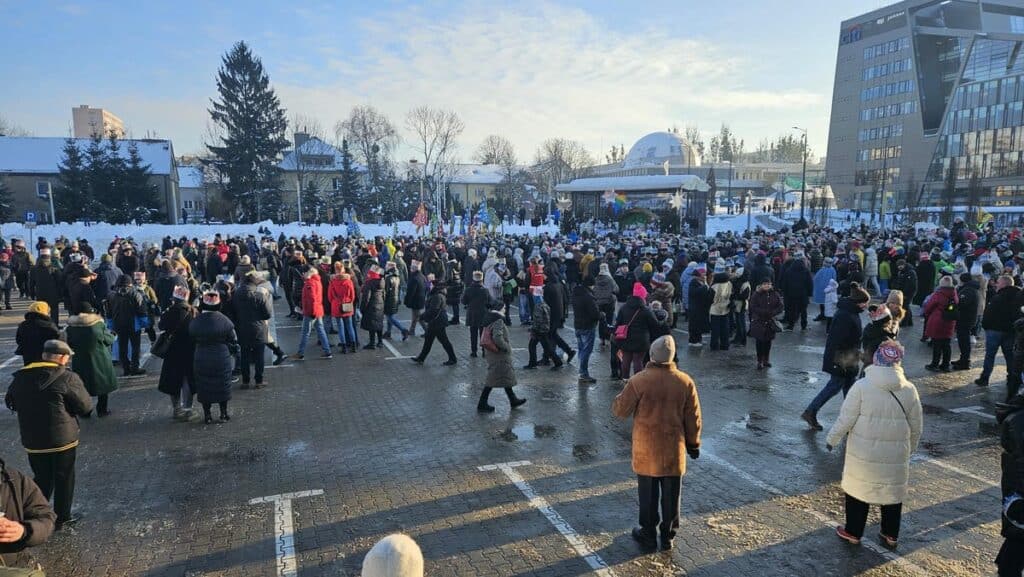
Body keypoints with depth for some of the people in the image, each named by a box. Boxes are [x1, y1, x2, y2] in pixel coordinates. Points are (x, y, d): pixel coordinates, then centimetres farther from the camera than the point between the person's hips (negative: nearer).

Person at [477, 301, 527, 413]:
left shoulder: (489, 319, 8)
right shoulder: (498, 321, -21)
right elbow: (497, 338, -31)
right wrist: (507, 347, -18)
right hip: (499, 355, -10)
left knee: (506, 377, 19)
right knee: (493, 379, -1)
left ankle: (513, 400, 31)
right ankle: (482, 404, 6)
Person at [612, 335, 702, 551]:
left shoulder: (638, 381, -16)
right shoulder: (685, 382, -7)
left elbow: (620, 410, -7)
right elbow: (693, 418, 1)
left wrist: (623, 395, 13)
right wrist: (693, 444, 14)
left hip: (646, 450, -2)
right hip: (674, 449, 2)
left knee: (648, 494, 13)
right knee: (671, 495, 14)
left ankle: (648, 534, 24)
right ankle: (668, 536, 25)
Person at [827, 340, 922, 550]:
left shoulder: (861, 386, -15)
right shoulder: (909, 390, -5)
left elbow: (846, 419, -12)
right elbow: (916, 427, 4)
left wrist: (832, 439, 3)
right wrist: (911, 448, 20)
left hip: (863, 453, -2)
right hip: (896, 456, 2)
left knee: (857, 490, 12)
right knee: (893, 493, 18)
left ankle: (852, 532, 23)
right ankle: (890, 535, 29)